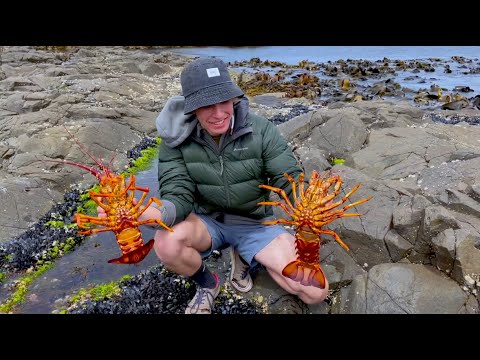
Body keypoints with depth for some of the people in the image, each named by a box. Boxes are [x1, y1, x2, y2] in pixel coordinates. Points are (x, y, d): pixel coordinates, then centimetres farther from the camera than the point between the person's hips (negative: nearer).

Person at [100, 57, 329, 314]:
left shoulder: (260, 130, -16)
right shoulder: (177, 139, -14)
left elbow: (292, 182, -16)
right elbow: (178, 198, -20)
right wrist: (141, 213, -42)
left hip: (255, 224, 1)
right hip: (207, 222, 0)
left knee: (316, 292, -10)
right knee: (167, 243, -34)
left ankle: (244, 257, 14)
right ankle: (207, 284, 2)